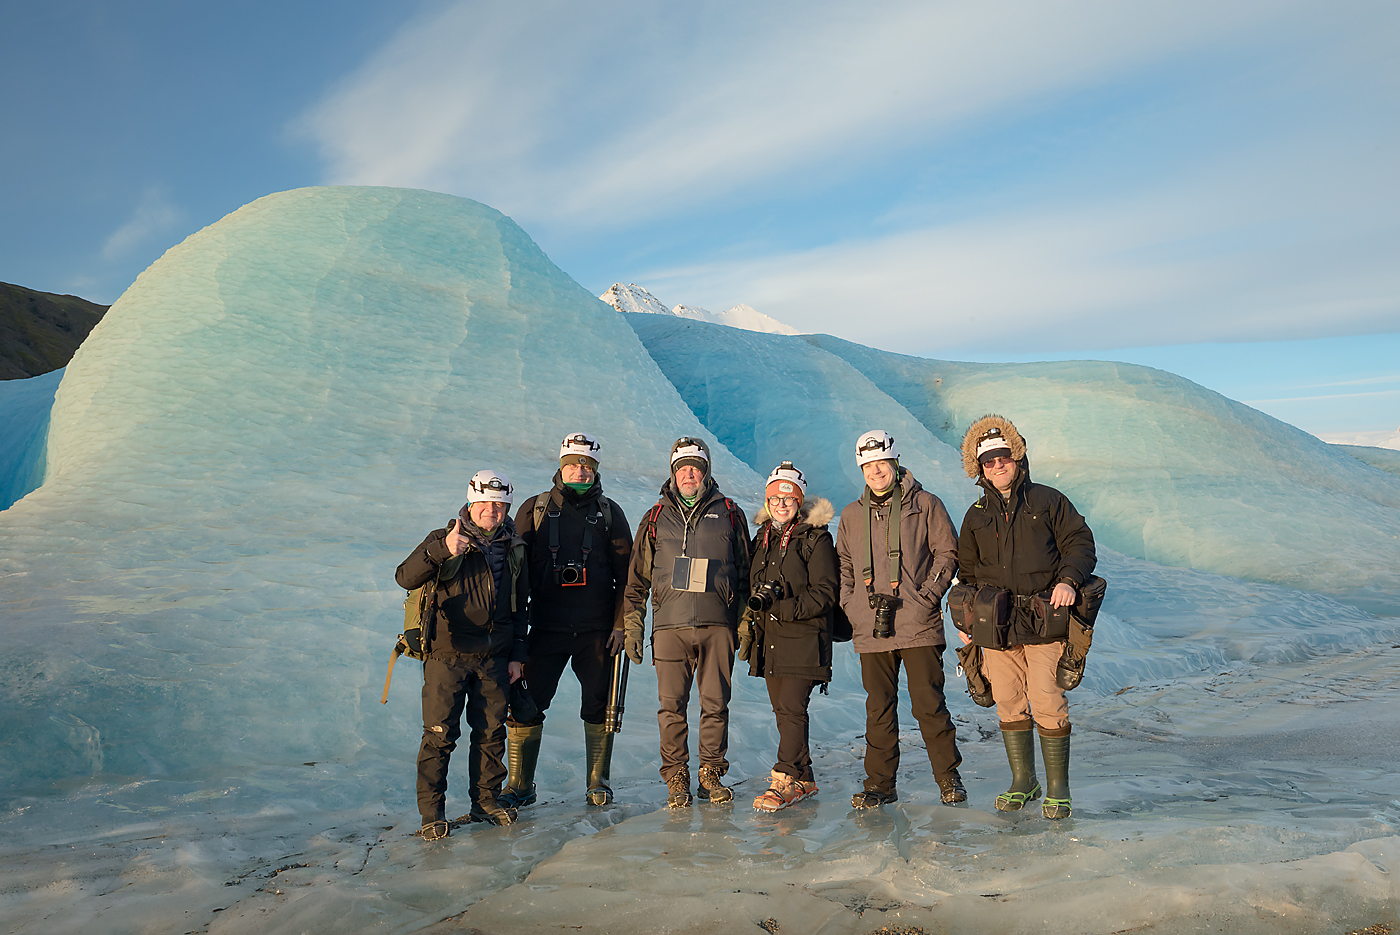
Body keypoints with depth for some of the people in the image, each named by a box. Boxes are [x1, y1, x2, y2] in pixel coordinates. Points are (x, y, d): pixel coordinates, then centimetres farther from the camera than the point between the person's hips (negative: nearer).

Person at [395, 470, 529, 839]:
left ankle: (487, 800, 23)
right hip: (447, 655, -3)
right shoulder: (444, 540, -1)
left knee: (491, 732, 9)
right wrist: (440, 551, -28)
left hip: (494, 659, 4)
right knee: (440, 735, -1)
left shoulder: (515, 549, 11)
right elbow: (405, 578, -14)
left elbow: (520, 607, 17)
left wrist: (517, 655, 12)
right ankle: (432, 811, 10)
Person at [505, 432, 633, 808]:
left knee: (598, 706, 4)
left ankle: (597, 783, 17)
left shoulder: (609, 513, 7)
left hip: (597, 629, 0)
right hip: (546, 626, 0)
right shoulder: (534, 510, 7)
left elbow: (626, 574, 6)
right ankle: (520, 785, 11)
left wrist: (620, 624, -2)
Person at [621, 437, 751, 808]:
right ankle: (676, 779, 11)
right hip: (670, 624, 1)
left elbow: (745, 573, 13)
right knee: (671, 705, 0)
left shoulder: (728, 513, 11)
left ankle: (712, 774, 16)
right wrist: (632, 625, 6)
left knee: (715, 704, 3)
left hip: (717, 625, 0)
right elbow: (637, 578, 13)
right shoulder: (656, 517, 13)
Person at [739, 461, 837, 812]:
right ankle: (804, 778, 21)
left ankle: (784, 780, -5)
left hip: (803, 638, -6)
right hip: (769, 638, 7)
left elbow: (825, 593, -10)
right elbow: (751, 587, 24)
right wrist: (748, 617, 7)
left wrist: (785, 606, -19)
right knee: (783, 710, 10)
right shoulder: (762, 539, 16)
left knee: (792, 708, -11)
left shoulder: (815, 539, -4)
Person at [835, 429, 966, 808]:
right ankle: (880, 783, 16)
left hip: (918, 624, -3)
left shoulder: (926, 505, 4)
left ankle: (948, 777, 14)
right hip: (870, 629, 3)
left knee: (929, 703, -2)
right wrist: (851, 605, 6)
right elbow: (843, 566, 20)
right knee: (879, 708, 8)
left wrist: (927, 596, -8)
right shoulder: (852, 515, 14)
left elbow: (947, 553, 2)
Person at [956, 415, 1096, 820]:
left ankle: (1058, 789, 7)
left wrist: (1068, 580, -14)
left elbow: (1080, 543, 4)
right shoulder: (976, 515, 15)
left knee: (1048, 705, -6)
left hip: (1044, 620, -3)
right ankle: (1022, 781, 21)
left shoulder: (1047, 500, 6)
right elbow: (967, 570, 21)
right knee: (1009, 705, 7)